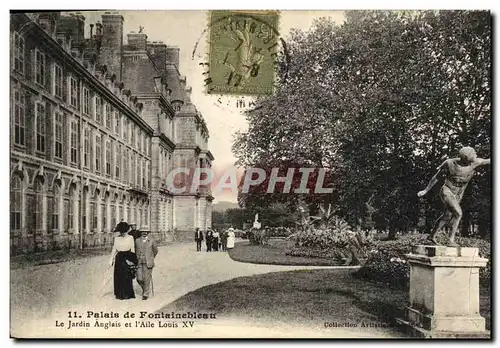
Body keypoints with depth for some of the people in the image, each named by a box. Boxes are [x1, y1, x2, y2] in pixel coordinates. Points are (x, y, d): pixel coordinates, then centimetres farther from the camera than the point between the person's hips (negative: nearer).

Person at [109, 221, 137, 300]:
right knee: (118, 276, 3)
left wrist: (131, 260, -7)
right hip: (119, 258, 3)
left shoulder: (130, 238, 0)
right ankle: (119, 294, 12)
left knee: (127, 277, -3)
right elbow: (114, 250, 10)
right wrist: (111, 260, 5)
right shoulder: (116, 238, 8)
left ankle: (127, 294, 5)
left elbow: (132, 249, 0)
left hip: (127, 258, -3)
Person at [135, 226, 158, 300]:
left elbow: (155, 251, 12)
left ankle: (146, 294, 8)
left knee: (147, 279, -4)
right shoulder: (137, 240, 5)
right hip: (139, 263, 2)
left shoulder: (151, 241, -1)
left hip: (148, 263, -2)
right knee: (139, 279, -2)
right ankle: (145, 289, 27)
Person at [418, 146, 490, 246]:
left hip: (457, 196, 6)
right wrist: (426, 190, -2)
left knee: (446, 216, 17)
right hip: (447, 192, -6)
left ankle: (432, 236, 35)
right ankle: (451, 240, -18)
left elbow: (487, 161, 4)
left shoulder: (474, 162, -10)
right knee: (458, 213, -24)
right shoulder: (449, 163, -15)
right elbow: (436, 177, -5)